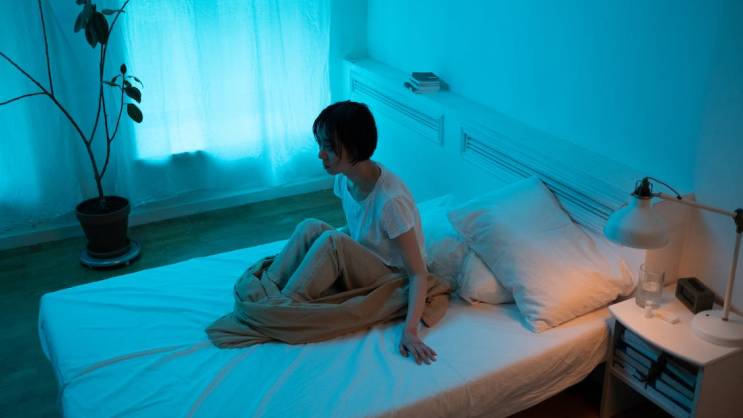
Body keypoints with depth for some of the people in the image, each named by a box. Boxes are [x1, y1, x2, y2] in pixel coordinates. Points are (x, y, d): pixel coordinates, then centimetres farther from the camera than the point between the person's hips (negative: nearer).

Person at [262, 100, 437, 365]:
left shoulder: (391, 199, -30)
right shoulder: (344, 177, -7)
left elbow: (418, 273, -27)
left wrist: (410, 330, -37)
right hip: (359, 267, 7)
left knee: (331, 242, -30)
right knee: (311, 228, -19)